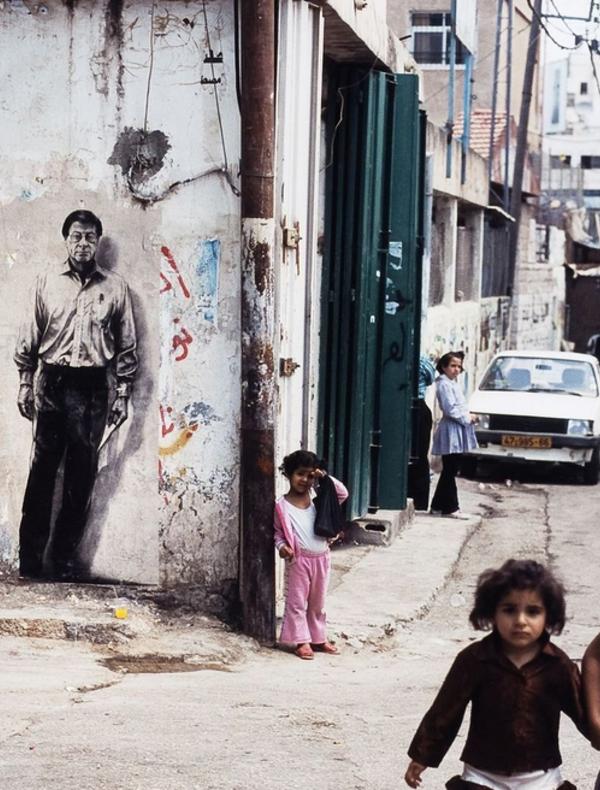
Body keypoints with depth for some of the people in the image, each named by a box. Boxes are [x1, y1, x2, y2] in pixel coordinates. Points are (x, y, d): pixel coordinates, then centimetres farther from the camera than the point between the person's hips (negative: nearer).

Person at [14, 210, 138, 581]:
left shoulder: (116, 286, 5)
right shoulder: (48, 281, 6)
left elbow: (127, 345, 7)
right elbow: (30, 337, 7)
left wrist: (123, 394, 2)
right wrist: (25, 383, 2)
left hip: (92, 387, 0)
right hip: (51, 383, 0)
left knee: (81, 476, 2)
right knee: (42, 470, -1)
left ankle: (65, 556, 9)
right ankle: (30, 556, 2)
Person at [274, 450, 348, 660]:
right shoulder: (282, 505, -4)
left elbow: (343, 494, 5)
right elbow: (278, 532, 0)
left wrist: (326, 477, -4)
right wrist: (282, 546, -19)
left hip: (321, 559, 4)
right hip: (298, 560, -4)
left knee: (317, 603, 15)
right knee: (297, 602, 0)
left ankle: (318, 638, 24)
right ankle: (302, 641, 5)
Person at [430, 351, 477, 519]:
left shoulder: (453, 384, 19)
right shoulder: (444, 384, -12)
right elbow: (450, 409, -19)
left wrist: (468, 416, 8)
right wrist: (467, 418, -11)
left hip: (458, 432, 10)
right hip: (451, 432, -10)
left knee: (449, 471, 13)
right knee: (450, 471, -5)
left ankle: (438, 506, 18)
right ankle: (450, 508, -2)